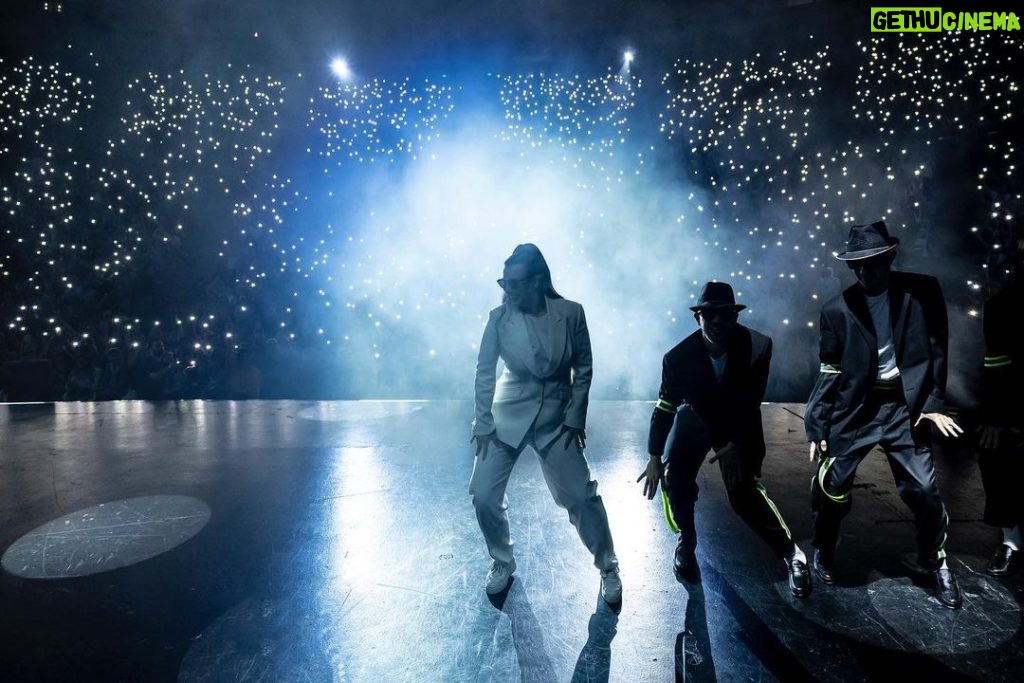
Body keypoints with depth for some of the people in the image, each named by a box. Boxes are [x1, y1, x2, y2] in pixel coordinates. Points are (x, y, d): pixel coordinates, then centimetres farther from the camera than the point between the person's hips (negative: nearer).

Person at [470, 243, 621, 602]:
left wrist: (576, 418, -5)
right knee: (484, 494, -4)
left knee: (583, 496, 1)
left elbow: (583, 368, -1)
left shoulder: (570, 312, -10)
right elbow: (484, 372, -4)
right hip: (508, 415, 1)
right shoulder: (499, 317, -9)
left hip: (556, 418, 0)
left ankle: (609, 567, 26)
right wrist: (483, 425, -6)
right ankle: (502, 562, 24)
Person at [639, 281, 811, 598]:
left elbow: (752, 402, -13)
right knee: (676, 477, -11)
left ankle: (791, 552, 13)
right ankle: (686, 542, 15)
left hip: (739, 423, -1)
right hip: (697, 418, 1)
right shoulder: (678, 356, -25)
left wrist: (736, 443, -17)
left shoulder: (758, 346, -24)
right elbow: (665, 406, -14)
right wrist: (654, 457, -13)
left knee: (744, 491, -9)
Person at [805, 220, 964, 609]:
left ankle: (937, 563, 29)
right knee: (831, 488, 0)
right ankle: (823, 552, 27)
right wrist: (816, 428, -2)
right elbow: (829, 374, 0)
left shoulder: (922, 292, -1)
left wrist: (934, 401, -4)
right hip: (854, 409, 0)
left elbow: (937, 350, 5)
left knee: (923, 490, 0)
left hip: (904, 406, 0)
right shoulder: (837, 310, -3)